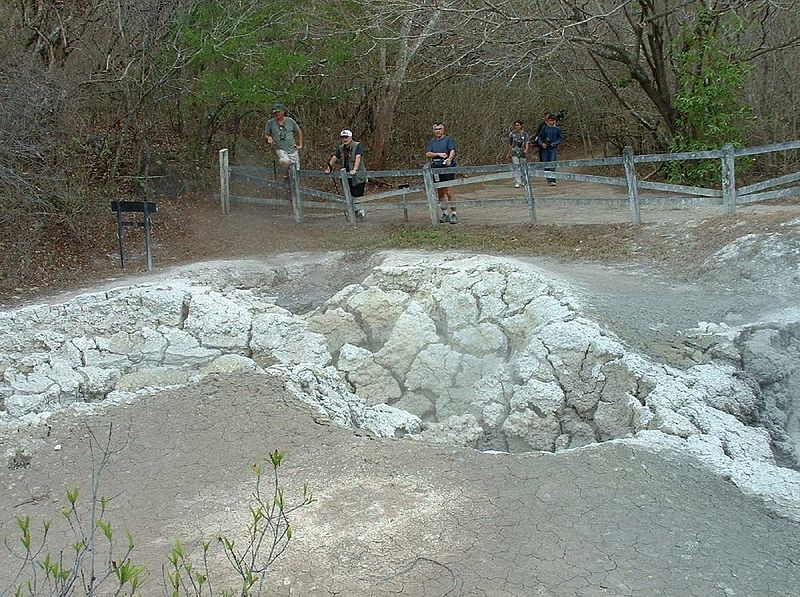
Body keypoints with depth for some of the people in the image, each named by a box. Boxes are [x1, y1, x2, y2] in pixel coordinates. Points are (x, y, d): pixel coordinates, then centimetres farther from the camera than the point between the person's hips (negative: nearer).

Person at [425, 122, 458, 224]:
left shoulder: (448, 139, 3)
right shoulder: (432, 142, 16)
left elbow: (452, 151, -11)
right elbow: (427, 154, 4)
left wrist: (449, 158, -33)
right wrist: (439, 154, -11)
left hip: (447, 168, -5)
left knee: (449, 192, -10)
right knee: (440, 193, 8)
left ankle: (454, 214, -5)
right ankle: (444, 214, 16)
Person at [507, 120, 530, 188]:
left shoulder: (525, 134, 3)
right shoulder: (512, 134, 5)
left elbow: (527, 143, -3)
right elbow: (510, 144, 13)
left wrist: (526, 149, -21)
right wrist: (509, 153, 17)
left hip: (523, 153, 1)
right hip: (515, 153, -1)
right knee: (516, 167, -13)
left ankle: (522, 181, 26)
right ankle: (517, 183, -17)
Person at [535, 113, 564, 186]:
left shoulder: (557, 128, 1)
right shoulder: (544, 128, 8)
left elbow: (561, 139, 1)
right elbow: (539, 137, 12)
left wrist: (552, 144, -11)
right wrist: (541, 143, -7)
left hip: (553, 149, -3)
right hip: (544, 149, 3)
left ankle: (552, 180, -15)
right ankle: (549, 179, 21)